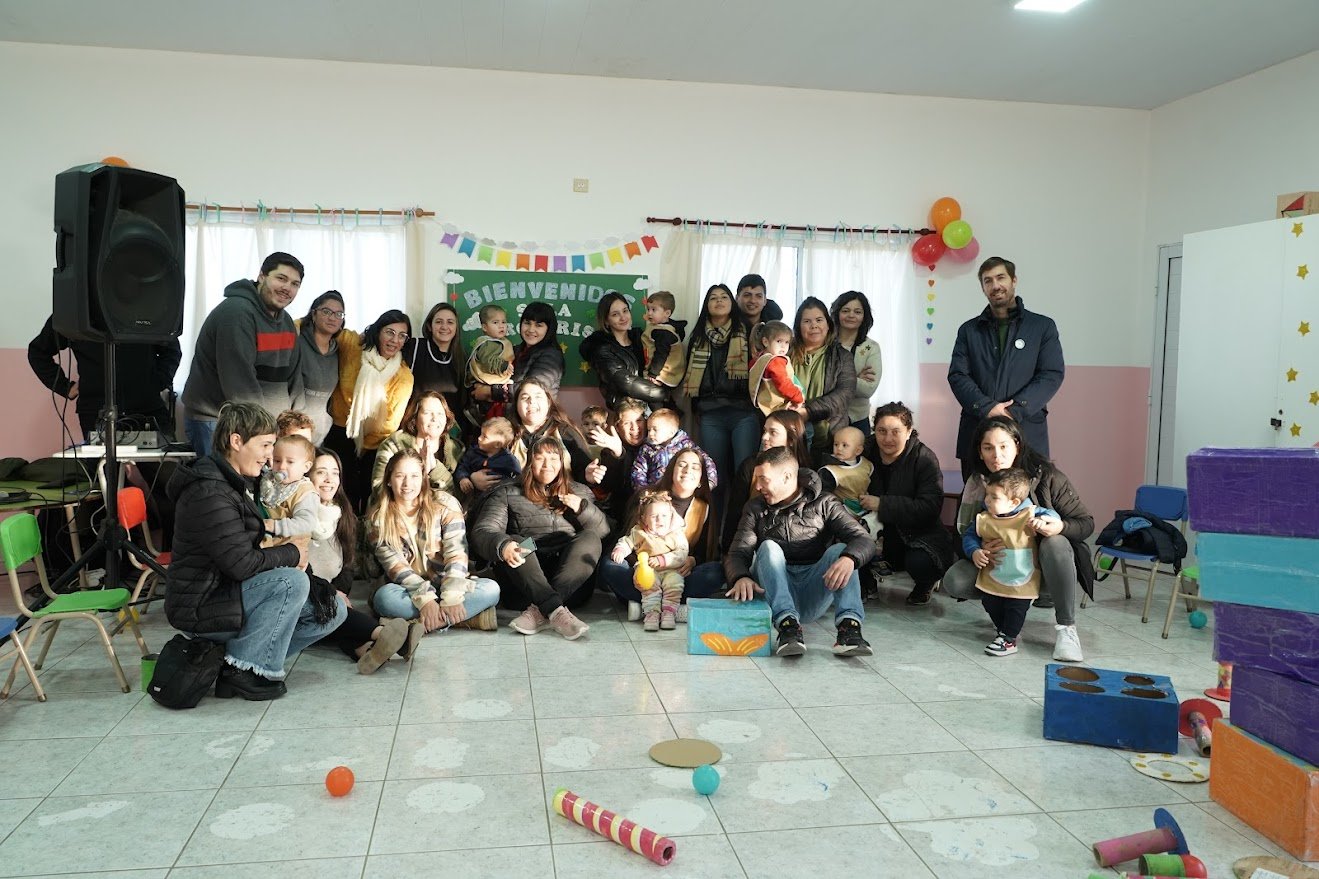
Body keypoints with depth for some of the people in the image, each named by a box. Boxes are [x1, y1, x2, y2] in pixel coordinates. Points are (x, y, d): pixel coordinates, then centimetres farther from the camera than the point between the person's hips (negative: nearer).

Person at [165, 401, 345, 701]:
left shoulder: (236, 484, 12)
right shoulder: (209, 493, -22)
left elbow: (252, 550, 16)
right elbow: (242, 563, -27)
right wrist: (292, 554, -11)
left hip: (228, 592, 10)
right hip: (197, 608, -10)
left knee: (333, 611, 2)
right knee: (291, 582, -30)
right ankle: (244, 669, -16)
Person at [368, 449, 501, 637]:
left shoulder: (444, 504, -1)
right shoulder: (377, 517, -1)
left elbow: (456, 552, -11)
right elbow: (394, 564, -11)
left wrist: (451, 597, -26)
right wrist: (425, 599, -26)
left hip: (444, 585, 1)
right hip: (409, 591, 0)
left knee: (490, 589, -25)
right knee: (385, 597, -35)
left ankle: (420, 625, -30)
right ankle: (465, 616, -29)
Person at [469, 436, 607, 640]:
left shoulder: (579, 492, 20)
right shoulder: (507, 493, 13)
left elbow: (605, 531, 11)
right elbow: (482, 531, -3)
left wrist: (582, 509, -7)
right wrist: (503, 546, -25)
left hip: (572, 583, 1)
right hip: (523, 585, -1)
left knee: (590, 538, -23)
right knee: (513, 542, -27)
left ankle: (539, 612, -36)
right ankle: (557, 612, -43)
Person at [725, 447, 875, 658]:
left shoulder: (824, 504, 8)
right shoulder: (756, 510, 13)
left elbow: (864, 540, -6)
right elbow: (737, 553, -1)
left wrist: (849, 559, -31)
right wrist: (741, 577, -26)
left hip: (814, 600, 0)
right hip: (776, 597, 1)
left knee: (840, 550, -21)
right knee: (769, 547, -22)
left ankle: (849, 624, -40)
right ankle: (787, 623, -41)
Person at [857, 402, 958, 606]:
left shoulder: (924, 458, -13)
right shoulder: (867, 453, 0)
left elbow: (930, 507, -23)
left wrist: (882, 504, -28)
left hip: (919, 533, -4)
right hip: (880, 533, 4)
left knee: (919, 562, -34)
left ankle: (925, 584, 6)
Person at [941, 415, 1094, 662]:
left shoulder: (1047, 477, -17)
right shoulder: (977, 484, -7)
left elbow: (1086, 523, -12)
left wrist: (1061, 526, -35)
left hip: (1044, 567, -3)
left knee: (1055, 544, -37)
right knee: (954, 581, -22)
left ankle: (1065, 627, -23)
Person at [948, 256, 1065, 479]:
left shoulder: (1043, 326, 9)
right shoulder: (969, 330, 14)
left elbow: (1052, 375, -1)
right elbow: (957, 376, 4)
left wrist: (1014, 411, -14)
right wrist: (987, 408, -13)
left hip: (1027, 434, -2)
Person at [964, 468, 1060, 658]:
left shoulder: (1028, 514, -11)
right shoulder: (983, 519, -5)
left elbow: (1051, 514, -2)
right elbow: (969, 535, 5)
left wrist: (1043, 520, -25)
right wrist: (974, 551, -13)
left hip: (1022, 581, -3)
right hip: (992, 579, 3)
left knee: (1016, 608, 1)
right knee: (991, 605, 12)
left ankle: (1008, 639, 17)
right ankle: (1002, 629, 37)